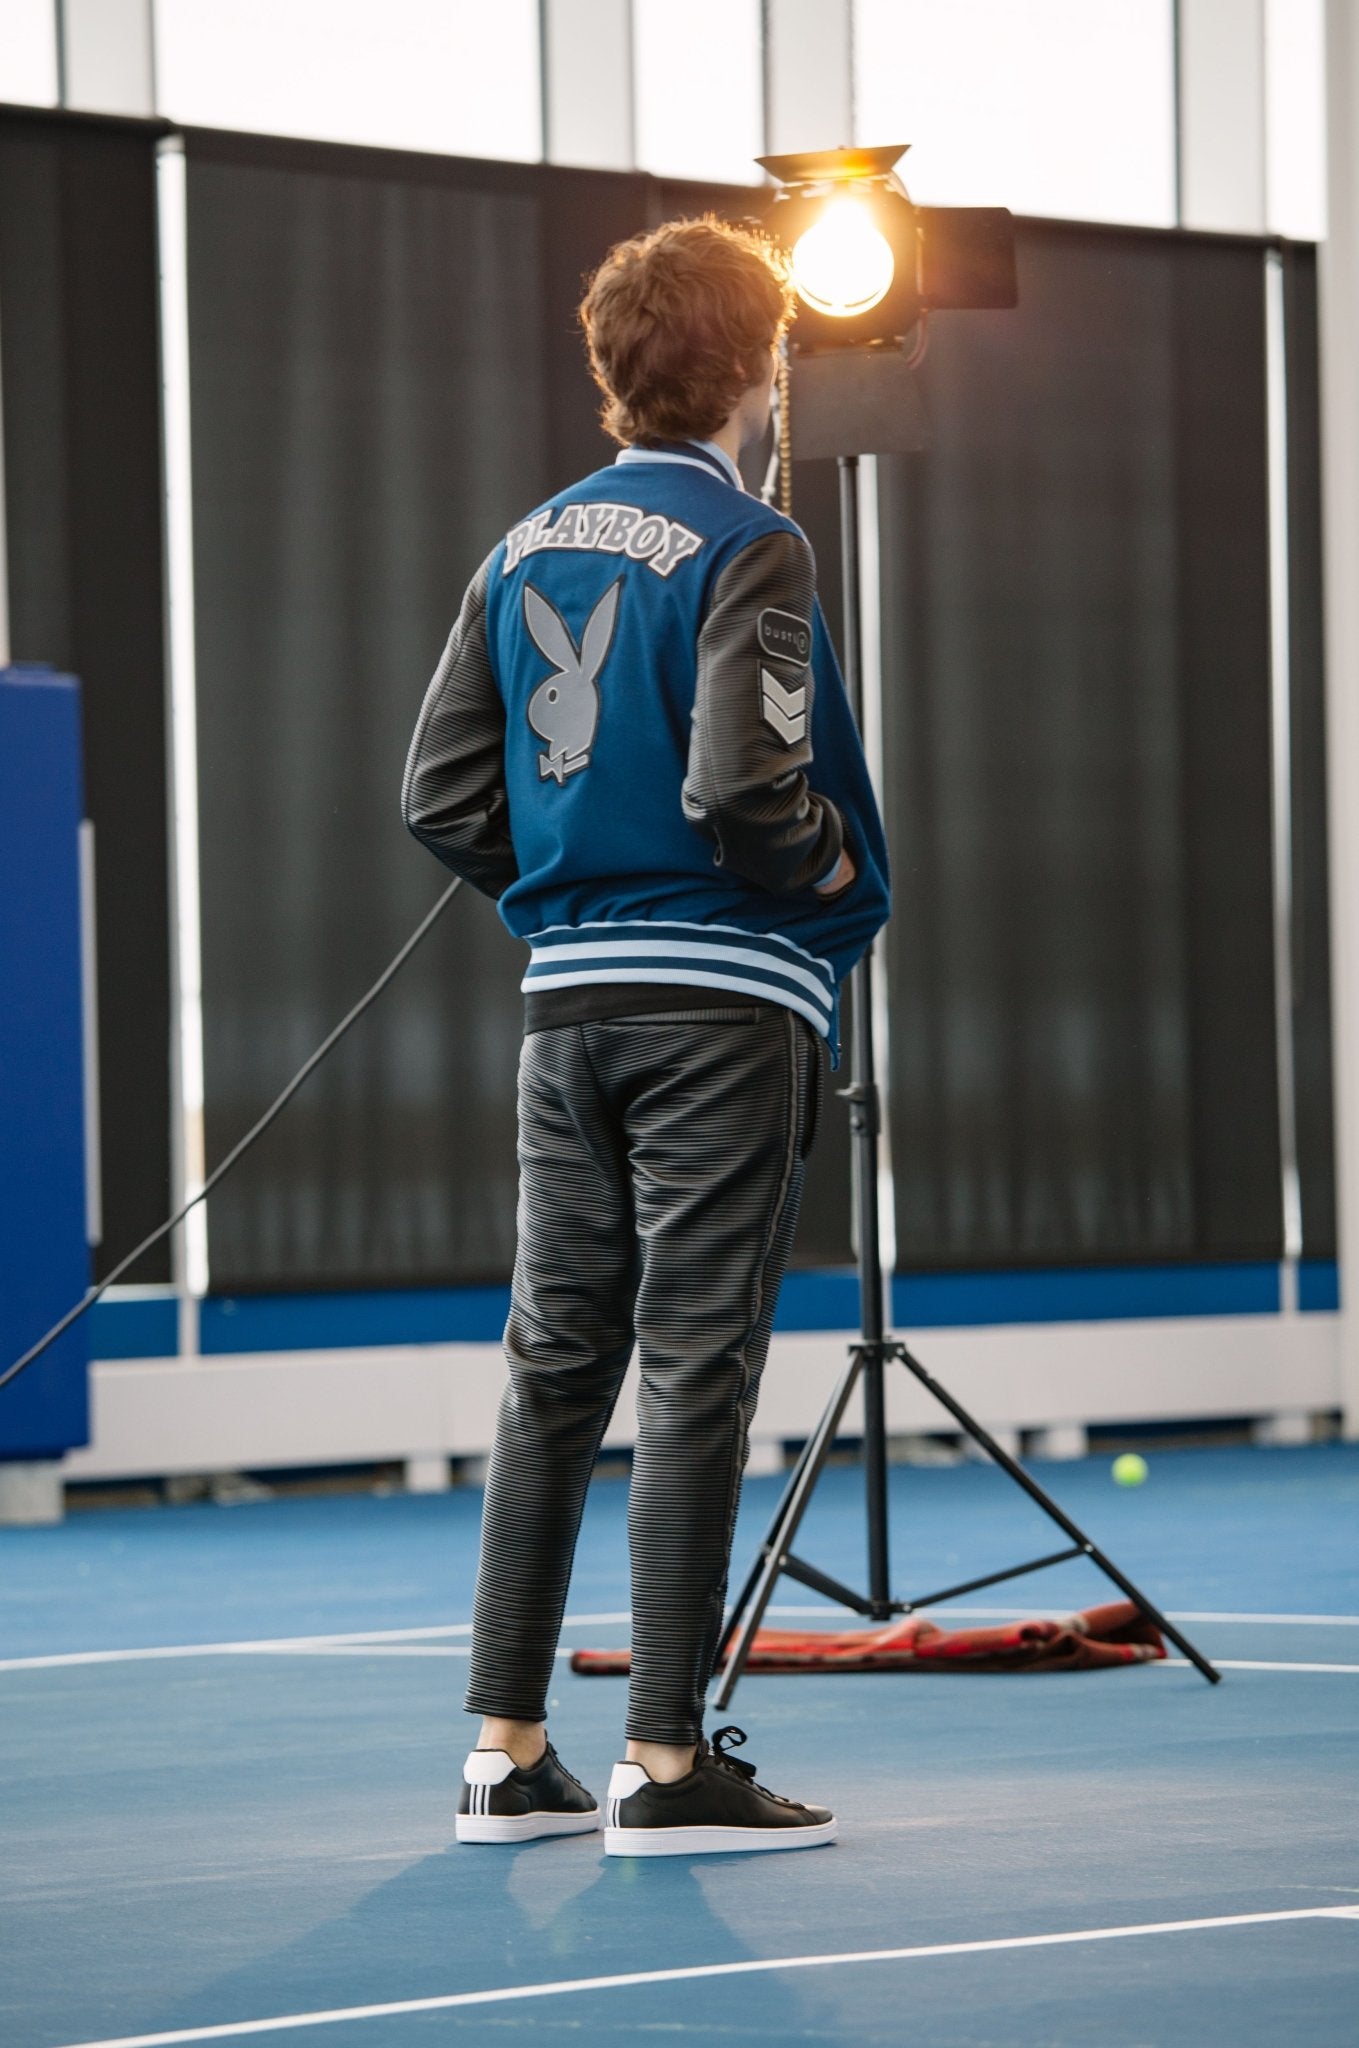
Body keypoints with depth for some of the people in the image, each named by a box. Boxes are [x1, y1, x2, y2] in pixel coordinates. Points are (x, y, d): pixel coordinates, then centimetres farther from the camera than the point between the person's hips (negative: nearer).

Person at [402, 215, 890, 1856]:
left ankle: (507, 1752, 14)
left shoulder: (527, 550, 10)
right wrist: (838, 870, -3)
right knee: (696, 1370, -3)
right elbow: (743, 788, -21)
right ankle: (666, 1761, -2)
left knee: (555, 1367, 11)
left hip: (569, 1000, 7)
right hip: (722, 1003, -6)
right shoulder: (744, 549, -10)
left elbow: (441, 790, 7)